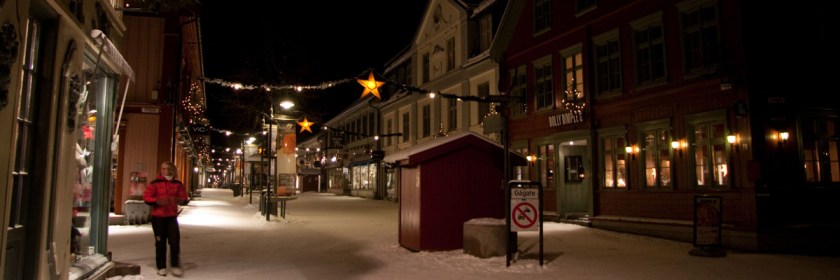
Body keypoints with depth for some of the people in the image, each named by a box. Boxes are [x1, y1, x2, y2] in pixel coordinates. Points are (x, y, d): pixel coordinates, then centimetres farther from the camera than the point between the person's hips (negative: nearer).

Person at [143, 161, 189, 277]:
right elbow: (146, 197, -5)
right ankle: (161, 267, 16)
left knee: (175, 241, -5)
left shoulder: (178, 184, 5)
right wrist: (158, 201, -20)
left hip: (172, 216, 2)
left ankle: (175, 266, 7)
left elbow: (184, 199, 7)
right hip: (158, 217, -2)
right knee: (160, 243, 5)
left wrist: (179, 200, -15)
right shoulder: (156, 183, -3)